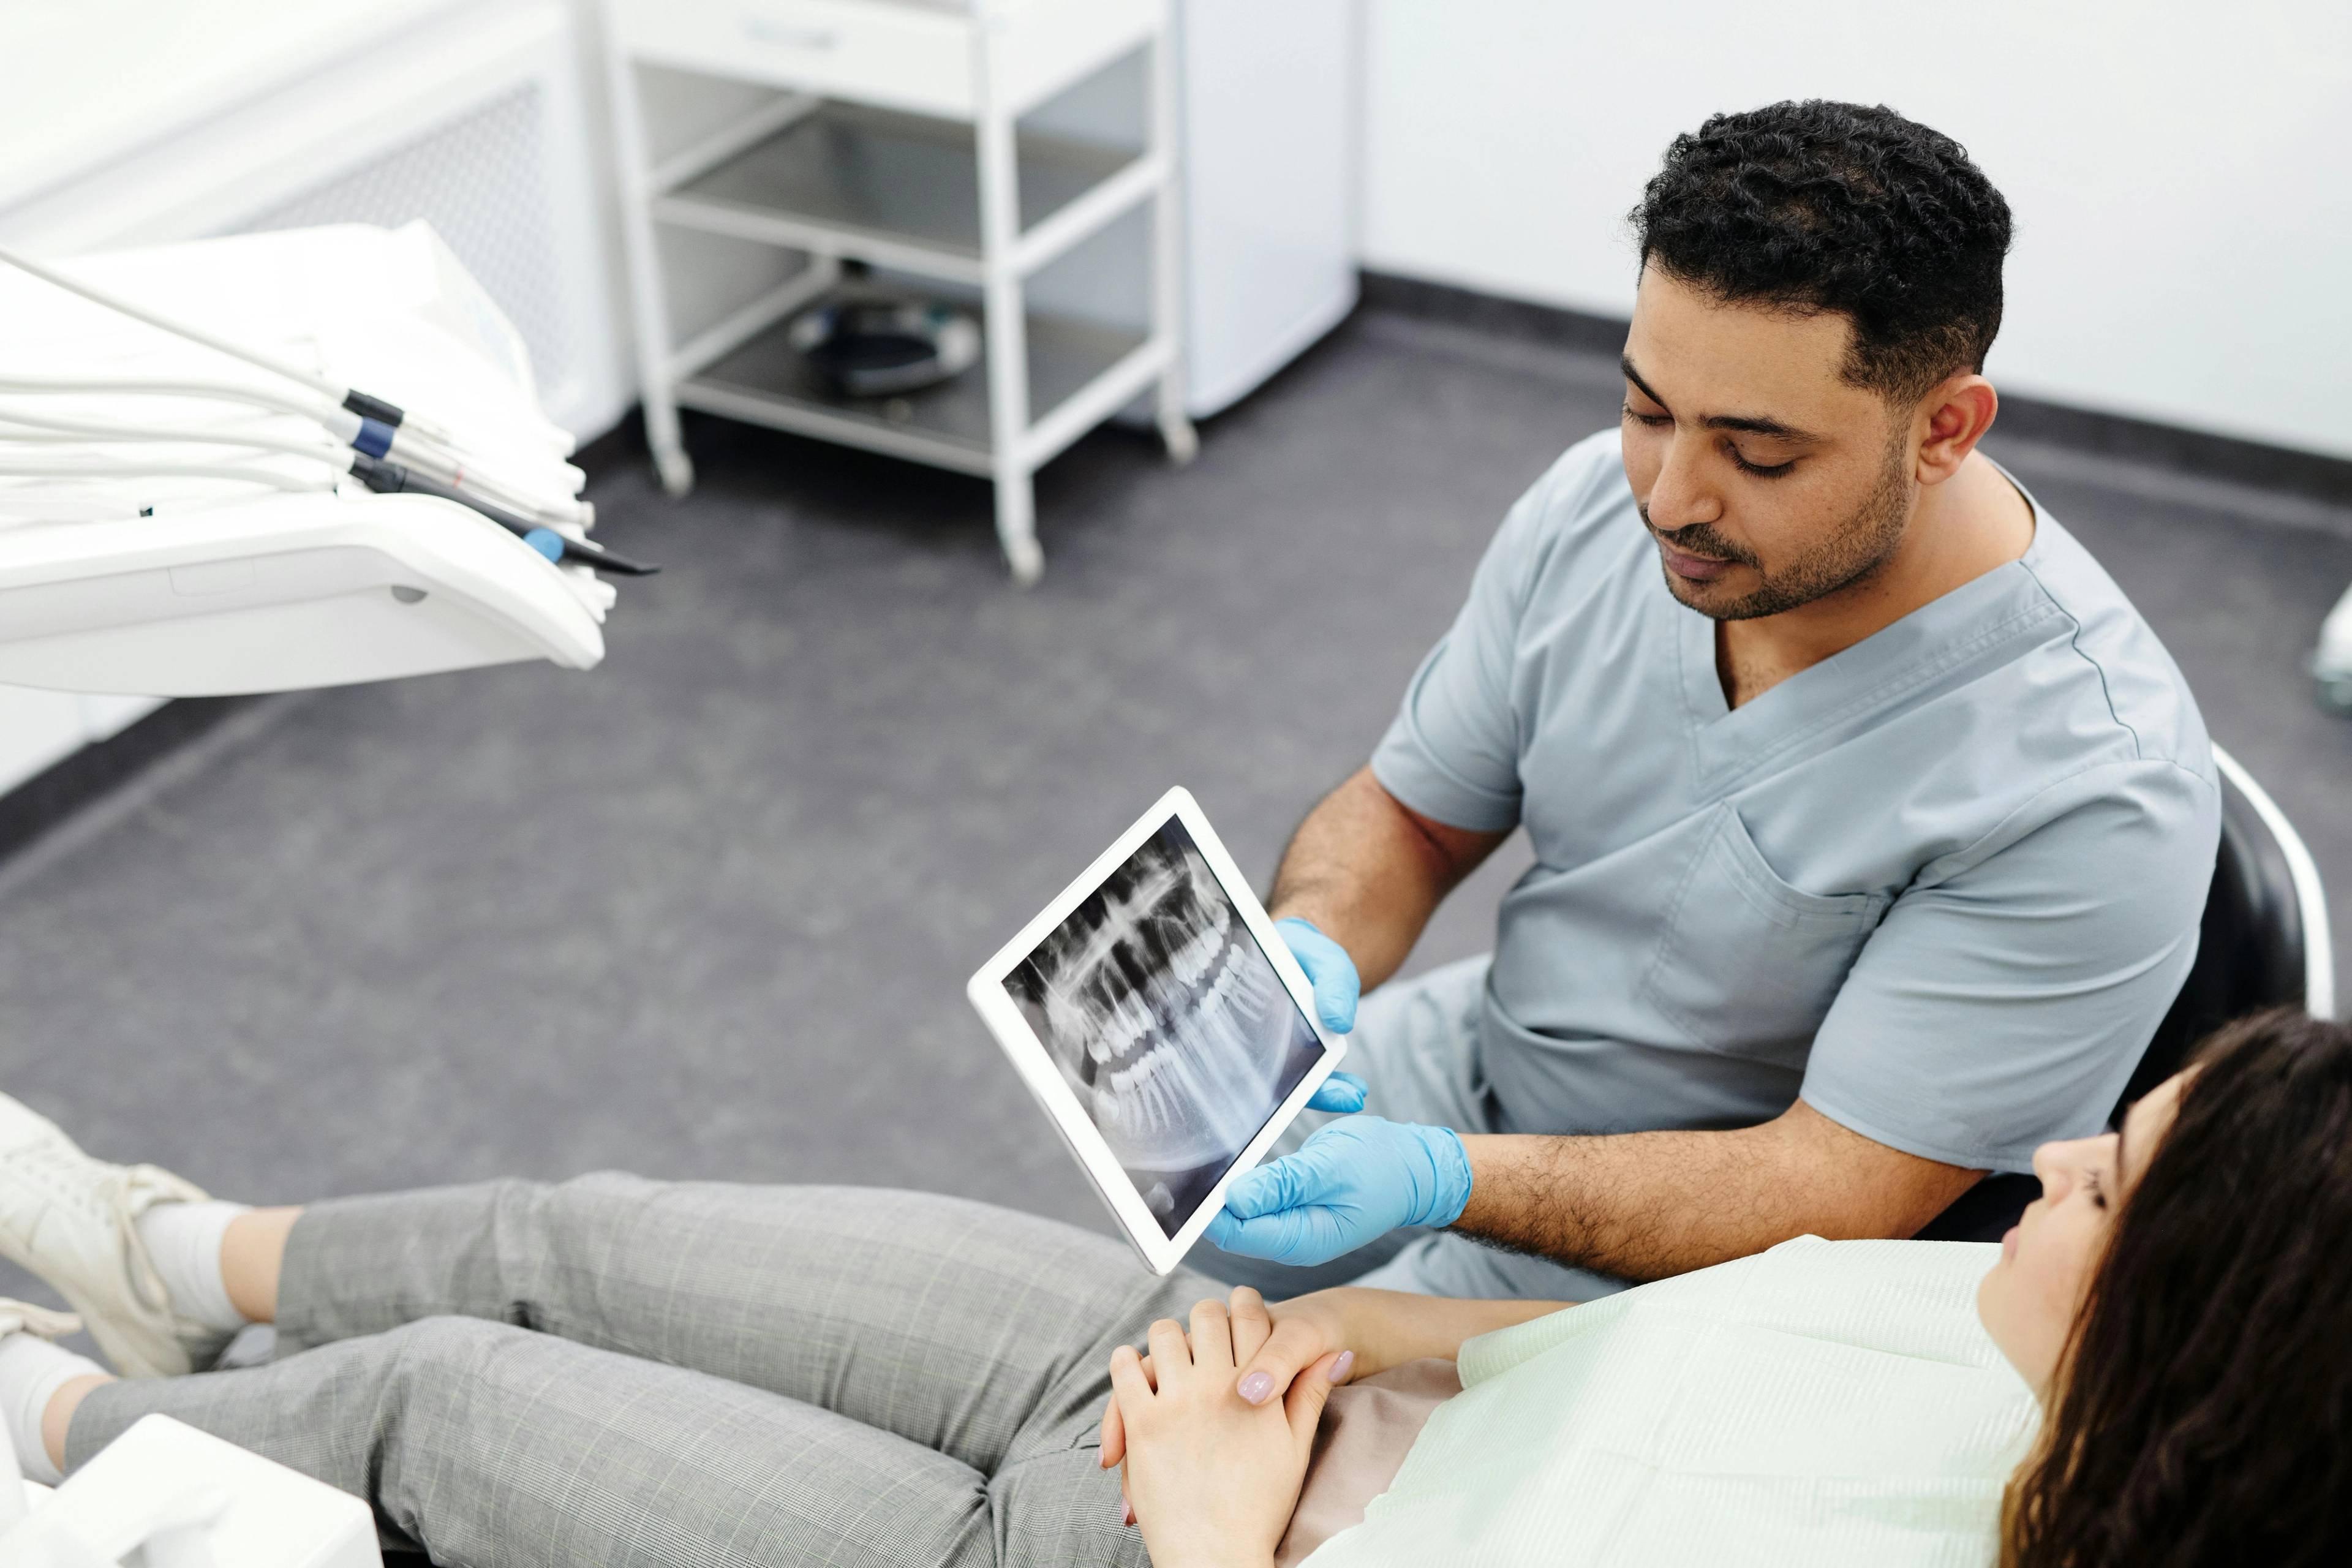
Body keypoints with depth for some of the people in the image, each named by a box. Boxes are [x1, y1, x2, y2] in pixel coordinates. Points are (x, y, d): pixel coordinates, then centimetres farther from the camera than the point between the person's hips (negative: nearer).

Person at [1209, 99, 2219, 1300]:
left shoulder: (2090, 795, -29)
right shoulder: (1601, 503, -10)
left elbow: (1830, 1195, -26)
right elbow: (1407, 812, 2)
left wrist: (1439, 1181, -36)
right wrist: (1305, 946, -20)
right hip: (1467, 1071, 6)